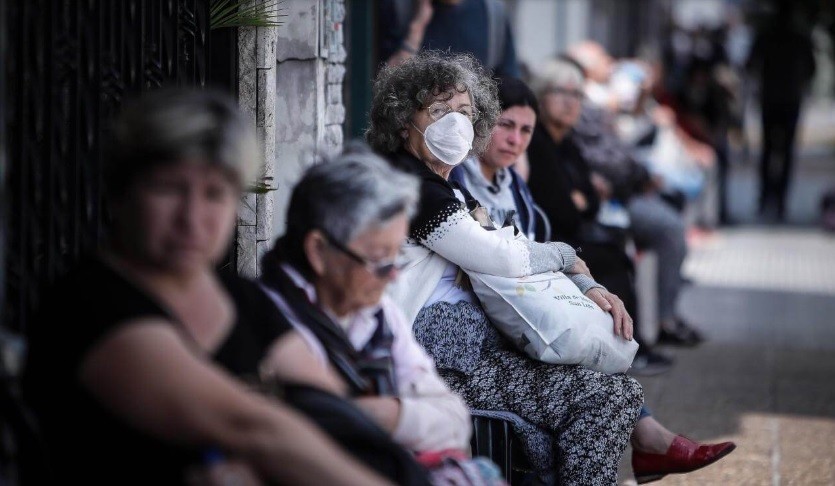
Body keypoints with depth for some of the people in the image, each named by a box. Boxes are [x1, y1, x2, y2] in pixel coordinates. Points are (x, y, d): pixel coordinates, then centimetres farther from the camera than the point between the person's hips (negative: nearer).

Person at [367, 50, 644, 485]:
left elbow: (506, 258, 19)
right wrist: (567, 256, 2)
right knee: (609, 395, -17)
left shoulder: (444, 188, 20)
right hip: (438, 362, -11)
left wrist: (587, 287, 3)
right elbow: (503, 260, -17)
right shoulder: (409, 185, -12)